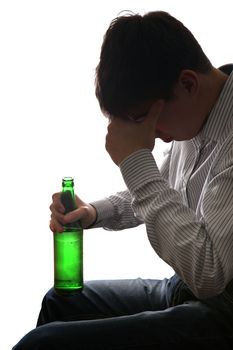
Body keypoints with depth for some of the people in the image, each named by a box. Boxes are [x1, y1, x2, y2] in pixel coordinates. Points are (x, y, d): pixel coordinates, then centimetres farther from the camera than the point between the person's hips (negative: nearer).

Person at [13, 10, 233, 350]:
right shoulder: (195, 119, 4)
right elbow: (162, 194, 23)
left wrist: (136, 162, -25)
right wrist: (94, 213, 3)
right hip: (183, 290, 10)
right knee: (60, 302, 27)